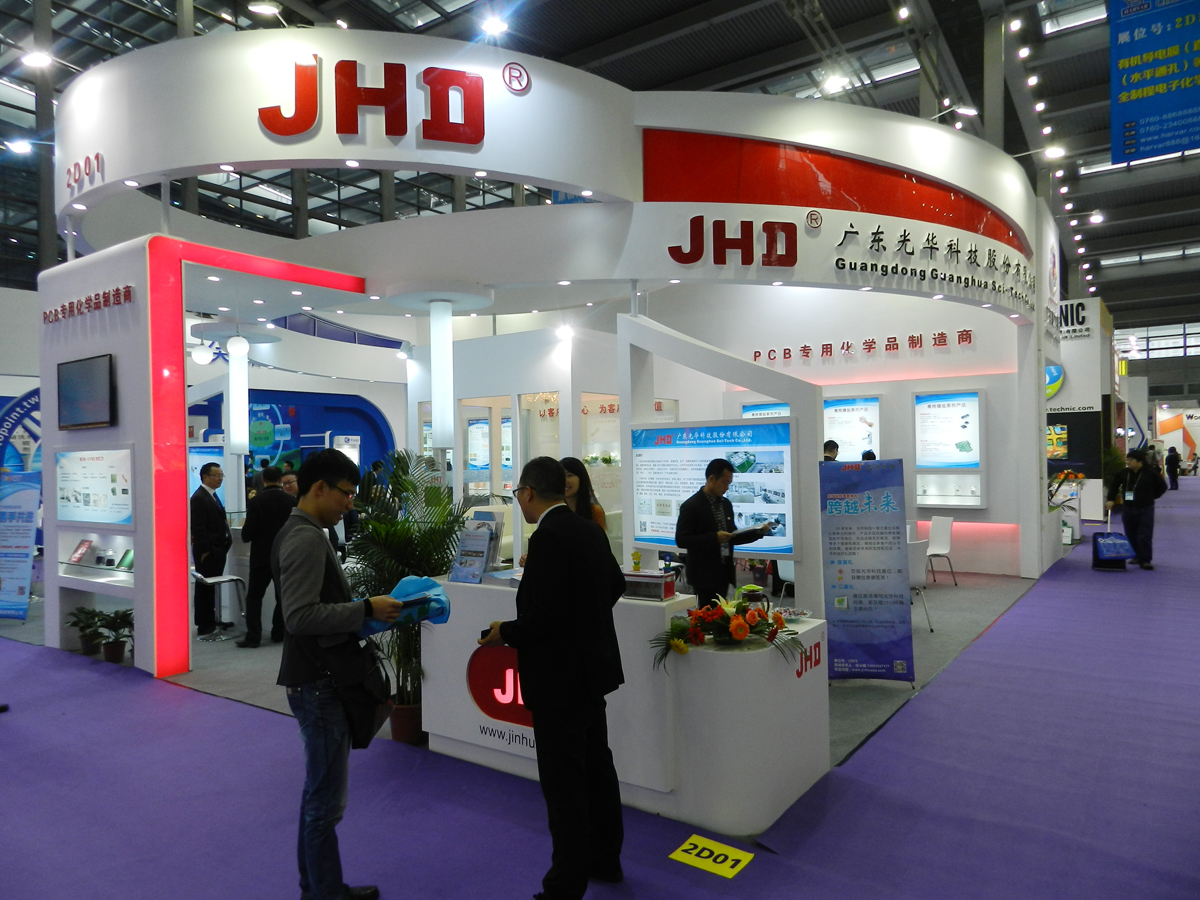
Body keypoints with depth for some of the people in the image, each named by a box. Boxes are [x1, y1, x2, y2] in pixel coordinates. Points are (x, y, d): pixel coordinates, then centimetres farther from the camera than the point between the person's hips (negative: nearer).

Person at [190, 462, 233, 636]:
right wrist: (205, 551, -18)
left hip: (217, 551, 9)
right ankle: (204, 625, 7)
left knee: (212, 588, 15)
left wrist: (227, 538, 9)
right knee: (205, 588, 0)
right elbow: (198, 528, -18)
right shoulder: (199, 498, -15)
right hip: (207, 552, -9)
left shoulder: (212, 496, 15)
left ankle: (211, 620, 23)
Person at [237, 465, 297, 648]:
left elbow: (247, 533, -11)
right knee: (283, 596, 12)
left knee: (254, 596, 5)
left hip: (262, 556, -2)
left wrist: (246, 534, 11)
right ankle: (279, 633, 15)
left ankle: (253, 636, 0)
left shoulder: (256, 501, -10)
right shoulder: (292, 501, -4)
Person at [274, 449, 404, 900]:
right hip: (319, 684, -11)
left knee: (319, 791, 21)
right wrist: (367, 609, -24)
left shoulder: (303, 533, 12)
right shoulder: (306, 538, -19)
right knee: (327, 799, 2)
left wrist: (366, 610, 7)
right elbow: (300, 616, -27)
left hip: (320, 680, 11)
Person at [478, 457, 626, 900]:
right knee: (597, 767, 21)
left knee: (565, 785, 3)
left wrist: (505, 632, -11)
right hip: (592, 668, 9)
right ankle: (605, 859, 37)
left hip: (560, 677, -9)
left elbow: (545, 615, -28)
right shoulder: (590, 530, 4)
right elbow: (616, 584, 17)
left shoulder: (548, 537, -23)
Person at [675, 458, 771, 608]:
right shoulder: (691, 506, -11)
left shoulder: (726, 504, 11)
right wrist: (714, 538, -23)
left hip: (724, 573, 7)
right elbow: (681, 540, -15)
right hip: (705, 576, -7)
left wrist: (758, 532, 2)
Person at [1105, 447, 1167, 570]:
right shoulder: (1123, 473, 1)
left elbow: (1162, 487, 5)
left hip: (1145, 509, -4)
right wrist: (1111, 499, 6)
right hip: (1128, 509, 4)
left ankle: (1145, 560, 0)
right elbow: (1113, 485, 14)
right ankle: (1137, 556, 24)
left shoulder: (1151, 473, -8)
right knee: (1131, 535, 10)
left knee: (1145, 536, -5)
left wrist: (1150, 497, 4)